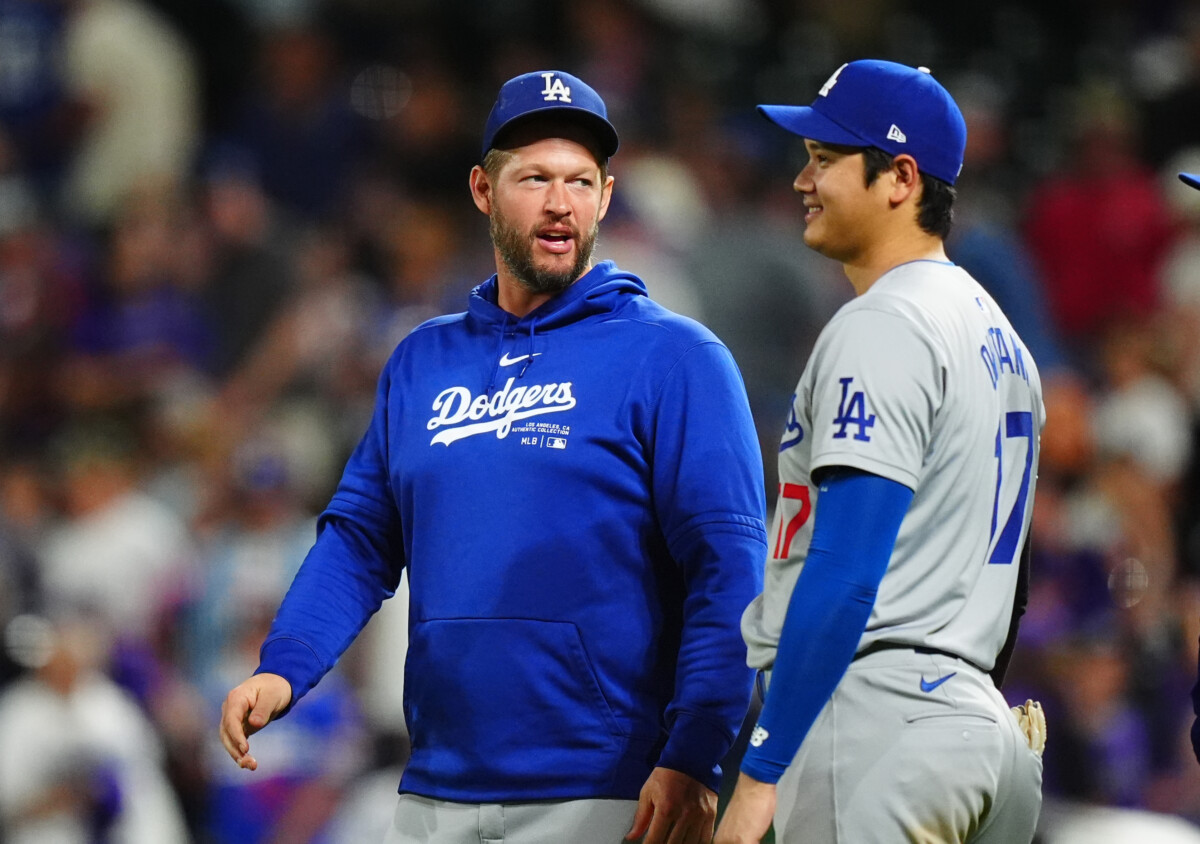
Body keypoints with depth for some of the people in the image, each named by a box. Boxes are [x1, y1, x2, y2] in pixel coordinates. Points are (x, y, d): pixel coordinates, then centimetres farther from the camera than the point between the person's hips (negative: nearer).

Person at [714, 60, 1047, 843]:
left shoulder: (882, 329, -11)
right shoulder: (997, 334, 19)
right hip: (975, 713, 10)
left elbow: (846, 573, -18)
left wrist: (763, 771, -18)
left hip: (876, 714, -10)